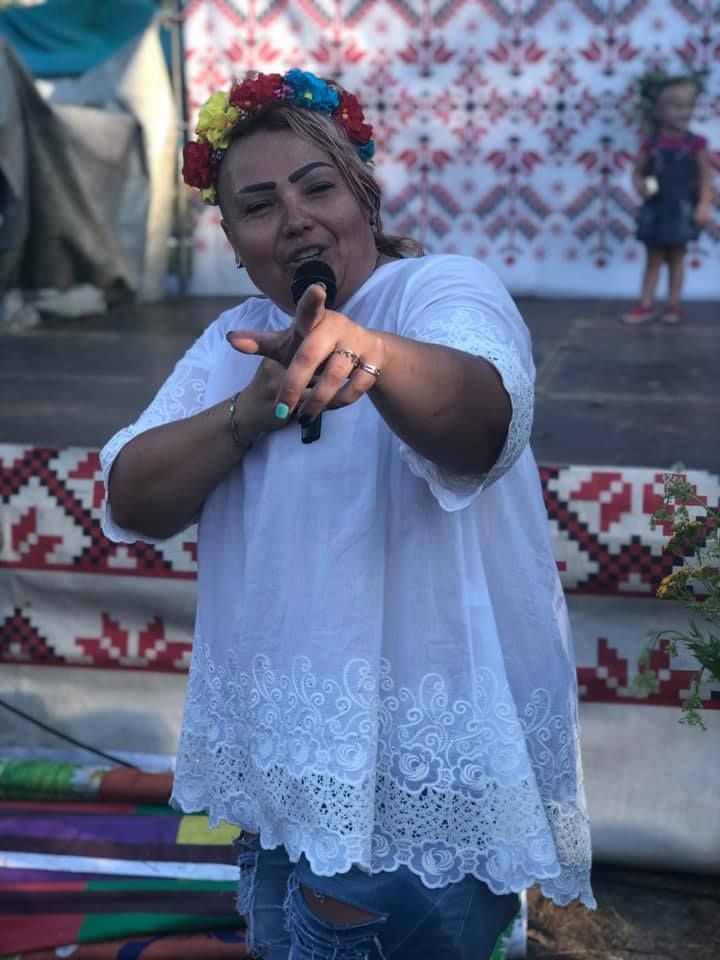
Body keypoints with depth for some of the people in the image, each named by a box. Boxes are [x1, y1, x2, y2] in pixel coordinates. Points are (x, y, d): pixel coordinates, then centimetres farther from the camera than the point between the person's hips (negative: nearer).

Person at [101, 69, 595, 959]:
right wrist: (254, 408, -21)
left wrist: (370, 350, -55)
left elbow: (482, 420, -34)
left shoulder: (448, 288, -11)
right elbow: (132, 502, -6)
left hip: (429, 759, -6)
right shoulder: (232, 342, 7)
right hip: (283, 751, 6)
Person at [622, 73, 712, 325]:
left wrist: (703, 205, -12)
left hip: (681, 209, -1)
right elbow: (637, 172, 7)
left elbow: (704, 177, -3)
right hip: (655, 209, 1)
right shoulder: (651, 143, -2)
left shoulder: (696, 143, -5)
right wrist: (641, 187, -14)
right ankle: (646, 306, 13)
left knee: (676, 257, 8)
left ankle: (674, 305, 17)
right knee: (653, 258, 9)